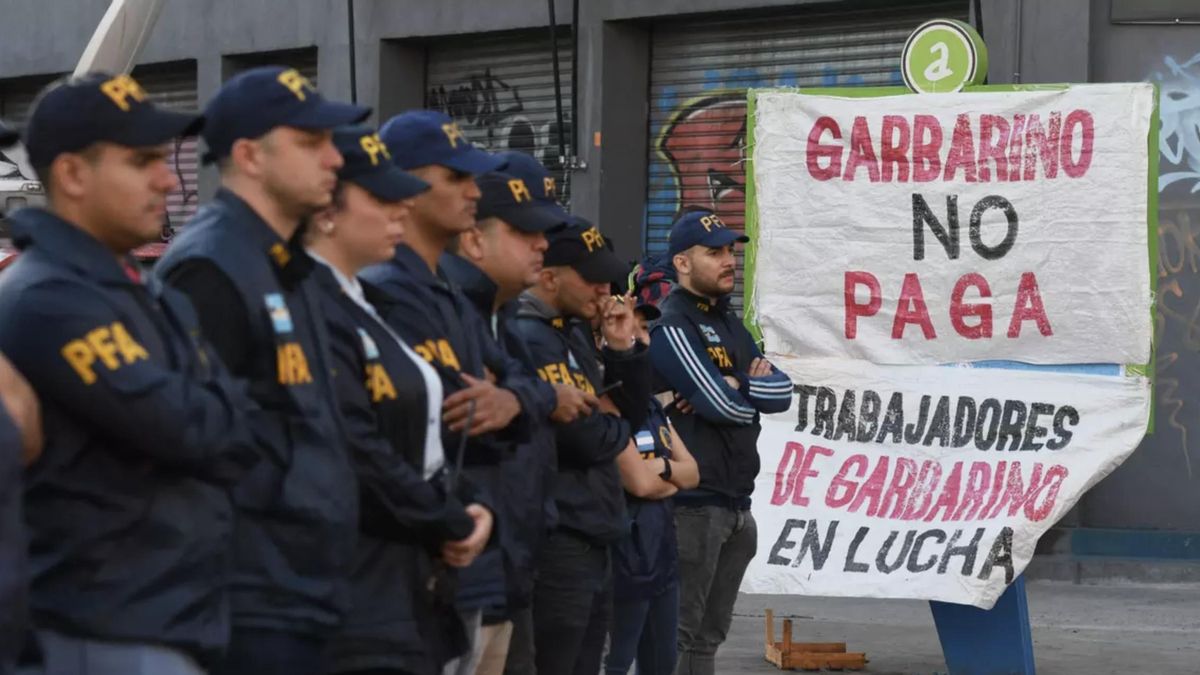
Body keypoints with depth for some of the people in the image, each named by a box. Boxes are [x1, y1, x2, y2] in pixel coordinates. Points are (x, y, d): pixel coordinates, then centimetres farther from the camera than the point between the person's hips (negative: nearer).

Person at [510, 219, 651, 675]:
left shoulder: (576, 332, 15)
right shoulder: (531, 339, -15)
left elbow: (630, 414, 18)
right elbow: (588, 439, -20)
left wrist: (623, 348, 3)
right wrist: (615, 425, 3)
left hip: (591, 535, 10)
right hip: (559, 539, -10)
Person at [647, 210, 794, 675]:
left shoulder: (730, 327, 19)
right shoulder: (671, 327, -10)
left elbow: (782, 393, 7)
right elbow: (724, 404, -20)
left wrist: (737, 385, -11)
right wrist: (754, 388, 0)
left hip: (736, 501, 9)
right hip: (692, 501, -9)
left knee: (709, 633, 13)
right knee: (680, 632, -8)